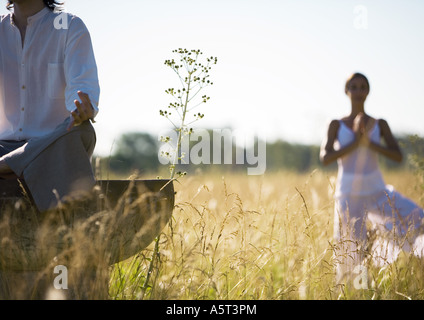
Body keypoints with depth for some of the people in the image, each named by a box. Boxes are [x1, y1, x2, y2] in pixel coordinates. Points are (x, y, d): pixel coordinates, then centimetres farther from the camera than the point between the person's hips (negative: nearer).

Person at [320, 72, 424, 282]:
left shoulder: (380, 125, 5)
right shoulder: (336, 125, 2)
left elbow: (398, 156, -7)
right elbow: (325, 158, -12)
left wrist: (369, 142, -19)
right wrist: (355, 141, -19)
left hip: (377, 193, 2)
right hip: (349, 195, -1)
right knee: (350, 254, -1)